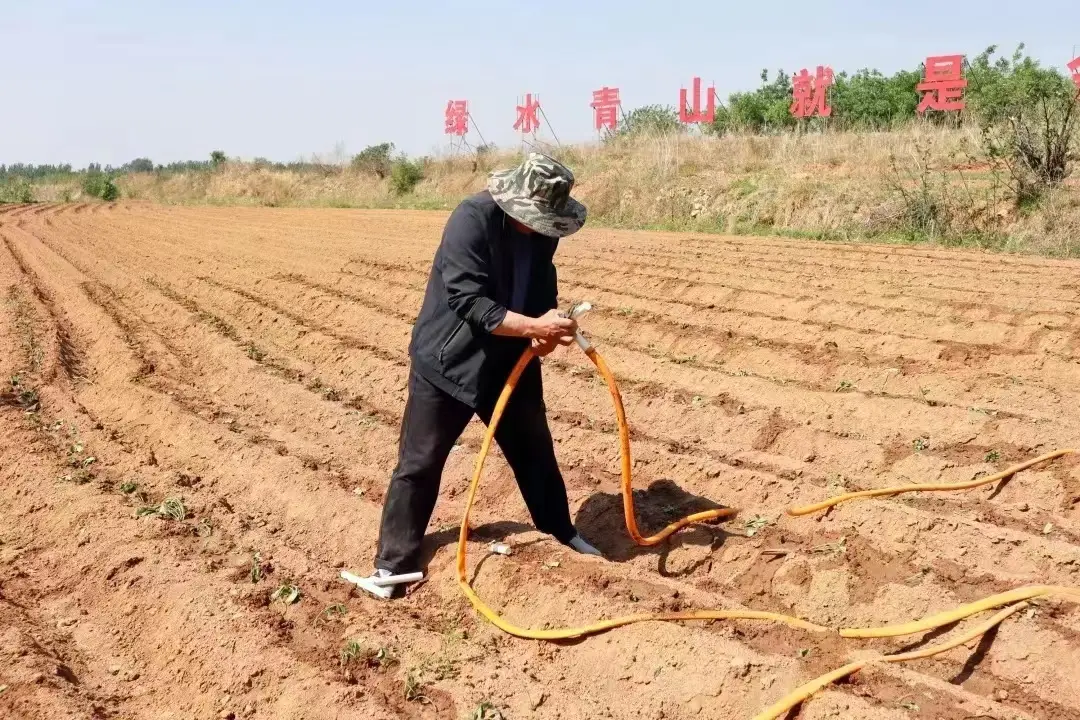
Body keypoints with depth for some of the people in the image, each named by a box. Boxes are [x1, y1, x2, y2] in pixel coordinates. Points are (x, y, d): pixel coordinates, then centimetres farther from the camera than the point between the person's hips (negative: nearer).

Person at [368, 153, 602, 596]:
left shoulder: (540, 228, -4)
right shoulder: (471, 219, -25)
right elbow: (470, 304, -30)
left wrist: (548, 326, -12)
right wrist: (535, 327, -35)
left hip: (510, 361, 6)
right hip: (447, 361, -6)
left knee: (535, 449, 18)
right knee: (420, 462, 1)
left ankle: (559, 527, 38)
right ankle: (394, 559, 13)